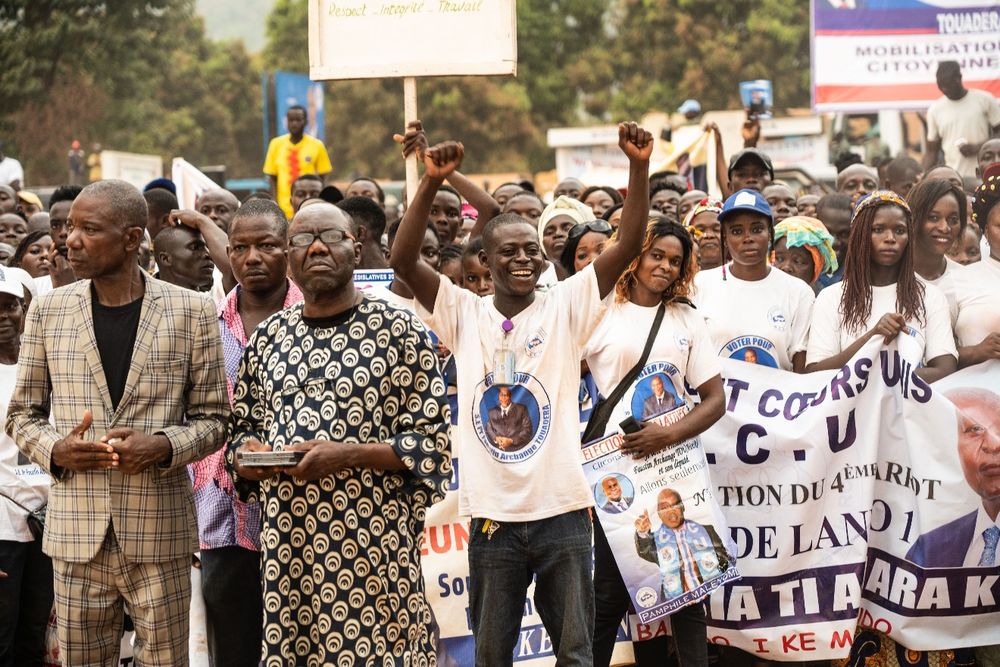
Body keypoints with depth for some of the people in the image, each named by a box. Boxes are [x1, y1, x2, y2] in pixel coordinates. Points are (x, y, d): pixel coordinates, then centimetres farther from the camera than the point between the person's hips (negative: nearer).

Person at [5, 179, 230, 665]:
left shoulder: (191, 312, 1)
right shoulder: (48, 310, 7)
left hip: (159, 534, -2)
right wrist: (55, 449, -8)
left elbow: (212, 419, 5)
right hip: (76, 534, 2)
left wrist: (163, 446, -15)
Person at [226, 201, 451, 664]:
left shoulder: (400, 332, -1)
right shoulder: (268, 338, 12)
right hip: (286, 548, 4)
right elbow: (241, 431, 21)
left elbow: (434, 443, -5)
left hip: (374, 546, -4)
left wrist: (346, 455, -16)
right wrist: (244, 455, -2)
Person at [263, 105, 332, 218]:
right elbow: (272, 177, 7)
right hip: (284, 210, 1)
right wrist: (275, 205, -3)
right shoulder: (276, 144, 5)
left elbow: (322, 177, 6)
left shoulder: (317, 145, 2)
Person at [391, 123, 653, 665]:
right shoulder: (464, 314, 4)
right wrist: (431, 184, -17)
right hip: (492, 515, 1)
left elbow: (627, 246, -5)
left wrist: (639, 168, -16)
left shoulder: (565, 306, 4)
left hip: (562, 510, 0)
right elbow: (403, 260, -7)